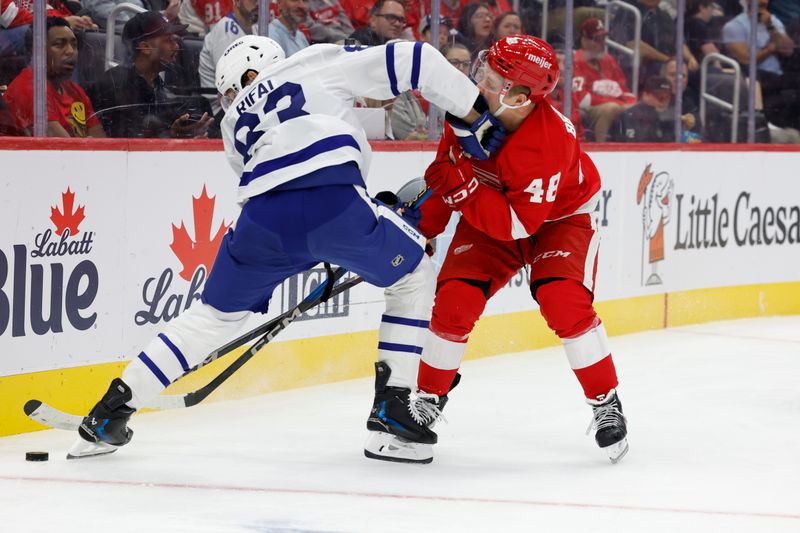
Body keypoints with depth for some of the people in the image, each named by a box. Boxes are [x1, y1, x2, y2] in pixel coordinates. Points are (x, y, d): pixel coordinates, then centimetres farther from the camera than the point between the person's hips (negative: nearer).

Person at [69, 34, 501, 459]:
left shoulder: (235, 122, 34)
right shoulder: (319, 61, 25)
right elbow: (410, 60, 17)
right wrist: (476, 116, 20)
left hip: (264, 220, 3)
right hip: (334, 202, -3)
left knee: (215, 314, 25)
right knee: (414, 276, 24)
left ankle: (113, 409, 22)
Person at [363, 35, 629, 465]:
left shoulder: (549, 143, -38)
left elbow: (517, 223, -36)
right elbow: (446, 166, -2)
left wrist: (461, 186, -40)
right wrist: (424, 227, -1)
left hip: (558, 218, -5)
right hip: (489, 212, 5)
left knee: (564, 303, -24)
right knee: (454, 298, -11)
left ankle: (606, 405, -5)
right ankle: (427, 402, 6)